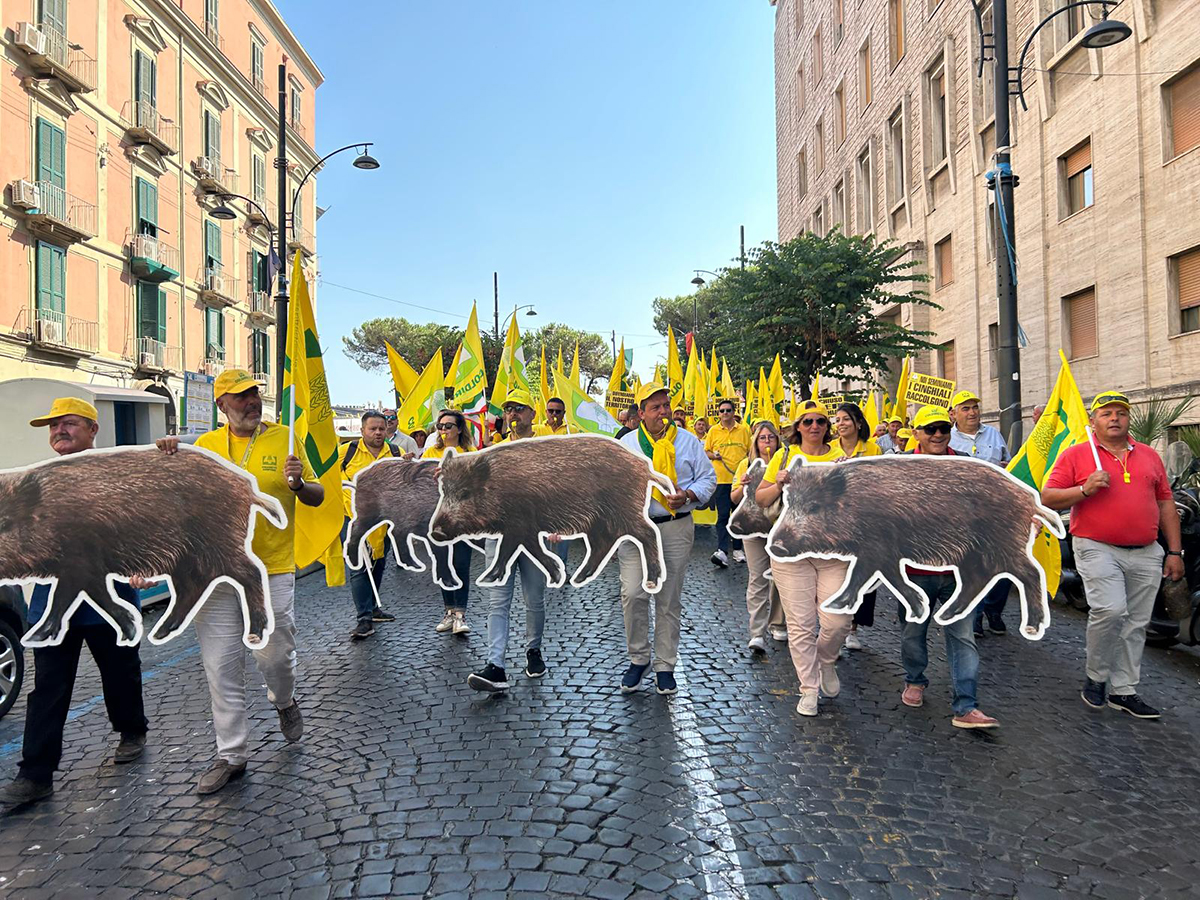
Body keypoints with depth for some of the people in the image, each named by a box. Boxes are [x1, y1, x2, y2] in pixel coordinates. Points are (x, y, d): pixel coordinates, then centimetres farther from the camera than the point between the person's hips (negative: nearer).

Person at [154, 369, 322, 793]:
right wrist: (172, 460, -6)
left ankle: (284, 701, 38)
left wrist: (298, 484, -19)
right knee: (221, 666, 6)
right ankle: (231, 755, 20)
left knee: (274, 653, 3)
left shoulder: (283, 438, 0)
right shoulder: (206, 444, 7)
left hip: (271, 568, -2)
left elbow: (317, 496, 2)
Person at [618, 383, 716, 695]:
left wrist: (687, 495, -13)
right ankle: (638, 658, 13)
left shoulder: (688, 441, 6)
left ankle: (665, 666, 18)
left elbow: (708, 478, 6)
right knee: (633, 595, -8)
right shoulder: (626, 443, 8)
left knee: (669, 600, 6)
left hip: (676, 530, 0)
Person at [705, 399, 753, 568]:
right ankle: (722, 551, -15)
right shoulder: (713, 431, 4)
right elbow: (705, 452, 9)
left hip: (741, 479, 2)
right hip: (721, 478, -2)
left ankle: (738, 549, 22)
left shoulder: (743, 430, 6)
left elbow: (750, 452, 11)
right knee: (723, 515, -8)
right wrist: (714, 455, -12)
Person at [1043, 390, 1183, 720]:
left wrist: (1175, 551, 11)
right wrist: (1085, 489, -17)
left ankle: (1124, 691, 20)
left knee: (1136, 623, 8)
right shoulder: (1075, 455, 1)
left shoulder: (1149, 455, 14)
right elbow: (1047, 498, -2)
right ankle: (1095, 677, 1)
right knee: (1111, 609, -21)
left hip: (1146, 553, 5)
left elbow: (1166, 504, 16)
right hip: (1098, 549, -5)